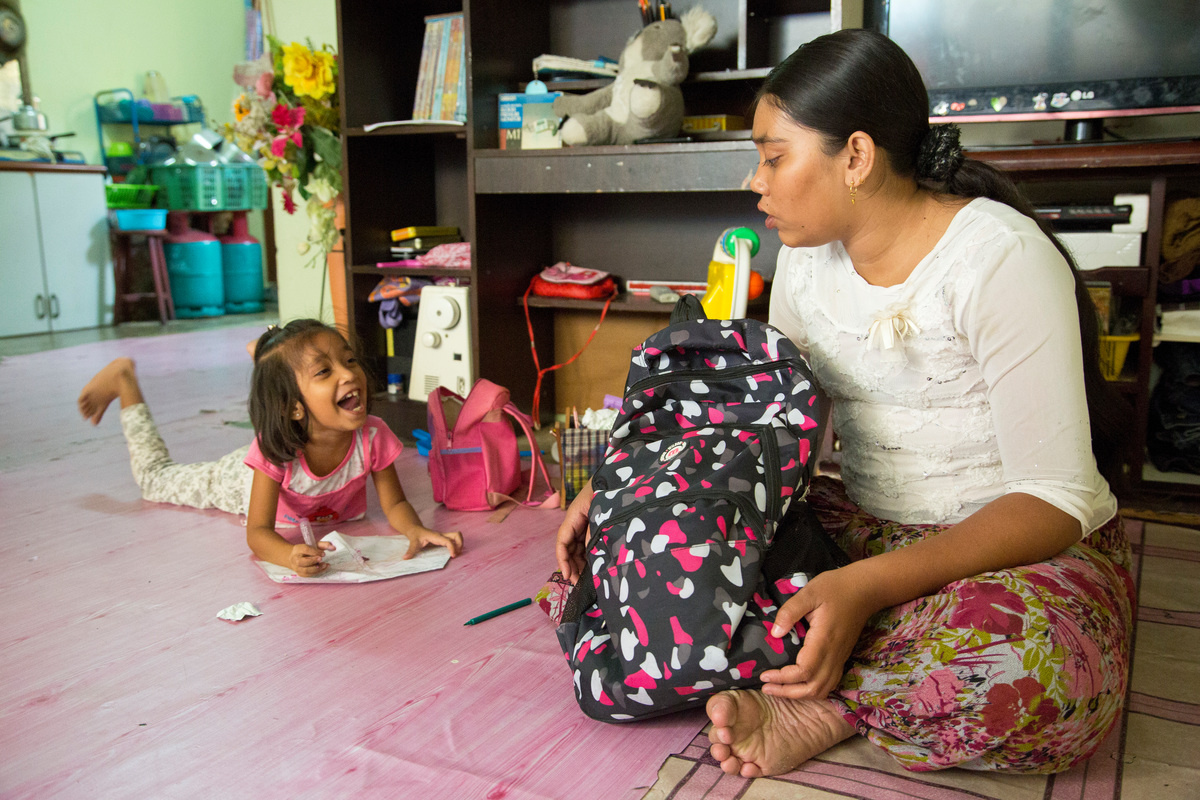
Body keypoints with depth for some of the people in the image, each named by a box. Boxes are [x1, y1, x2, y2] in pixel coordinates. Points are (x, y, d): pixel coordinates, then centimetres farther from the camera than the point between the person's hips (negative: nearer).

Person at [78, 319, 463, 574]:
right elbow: (258, 532, -41)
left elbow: (395, 503, -27)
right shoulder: (272, 450, -45)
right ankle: (124, 380, 31)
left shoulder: (373, 436, -40)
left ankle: (266, 356, 43)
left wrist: (415, 529, -50)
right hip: (249, 481, -3)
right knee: (156, 479, 18)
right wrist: (289, 555, -64)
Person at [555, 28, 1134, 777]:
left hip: (1020, 545, -5)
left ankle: (819, 706, -16)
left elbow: (1056, 500, -22)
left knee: (1027, 672, -40)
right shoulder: (809, 256, 2)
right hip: (868, 527, 6)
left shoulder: (1000, 257, -19)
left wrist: (868, 584, -35)